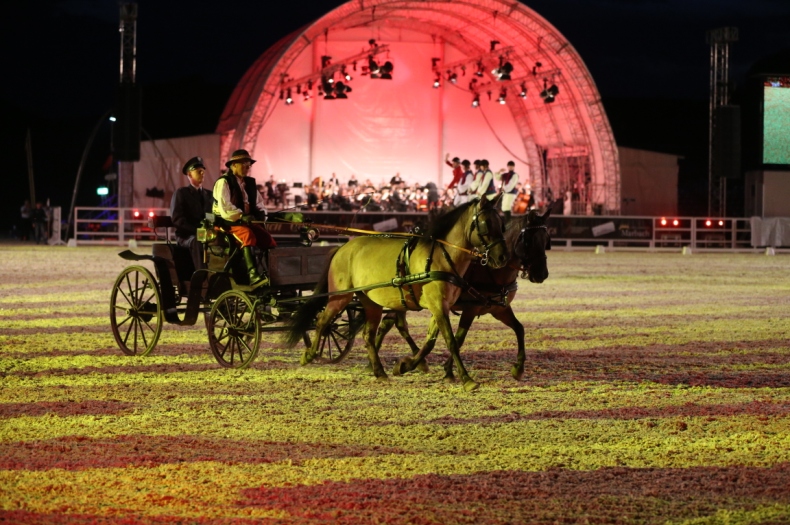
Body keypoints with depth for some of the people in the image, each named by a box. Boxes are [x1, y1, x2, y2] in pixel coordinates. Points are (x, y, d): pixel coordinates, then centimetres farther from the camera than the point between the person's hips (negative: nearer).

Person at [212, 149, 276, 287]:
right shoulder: (223, 182, -5)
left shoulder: (250, 183, 18)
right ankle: (253, 275, -49)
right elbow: (224, 208, -18)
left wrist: (261, 213, -3)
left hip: (247, 221, 7)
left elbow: (259, 203, 20)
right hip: (227, 223, -7)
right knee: (248, 234, -37)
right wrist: (242, 216, -29)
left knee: (267, 237, -22)